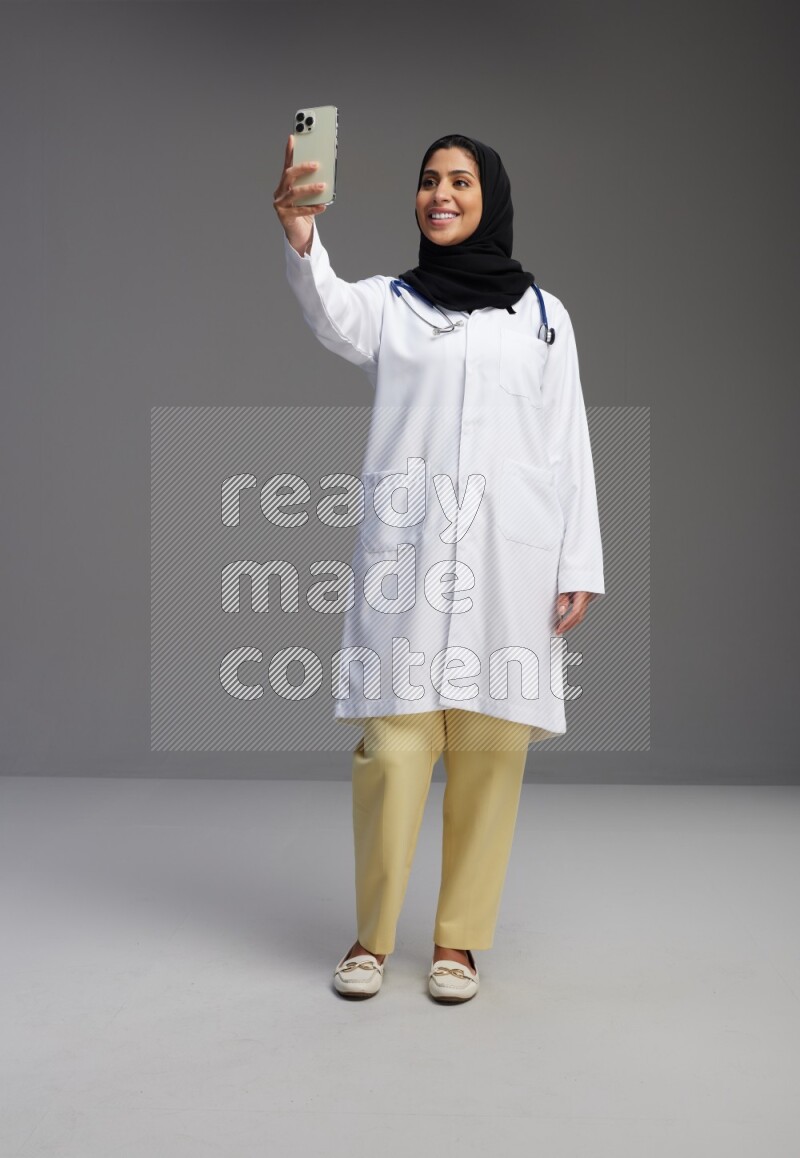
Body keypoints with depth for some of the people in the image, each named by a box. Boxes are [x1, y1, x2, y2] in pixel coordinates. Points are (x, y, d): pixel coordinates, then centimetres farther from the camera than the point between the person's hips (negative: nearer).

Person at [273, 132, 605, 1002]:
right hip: (406, 546, -1)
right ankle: (371, 934, 13)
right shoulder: (389, 302, 11)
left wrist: (580, 564, 2)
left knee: (489, 748, 1)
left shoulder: (542, 313, 13)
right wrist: (301, 242, -34)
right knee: (394, 741, -4)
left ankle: (458, 939, 15)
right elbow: (332, 317, -13)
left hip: (509, 548, 1)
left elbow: (568, 444, 10)